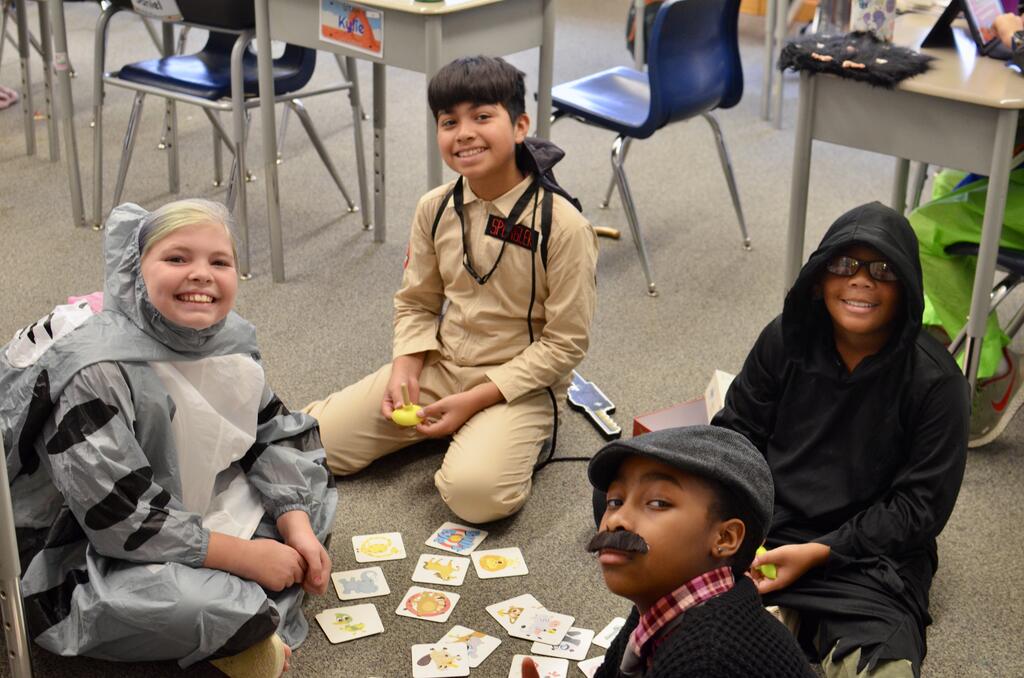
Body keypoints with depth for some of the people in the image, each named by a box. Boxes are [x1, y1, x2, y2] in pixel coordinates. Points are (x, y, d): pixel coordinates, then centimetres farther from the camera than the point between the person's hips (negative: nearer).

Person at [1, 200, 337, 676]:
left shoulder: (231, 338, -7)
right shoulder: (96, 373, -30)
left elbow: (273, 436, 4)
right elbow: (121, 518, -30)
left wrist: (297, 527, -11)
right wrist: (246, 556, -25)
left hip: (194, 505, 8)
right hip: (86, 548, -8)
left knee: (304, 470, 8)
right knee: (182, 602, -35)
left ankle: (230, 608, -5)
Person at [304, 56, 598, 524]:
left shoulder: (563, 225, -18)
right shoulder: (435, 209, -2)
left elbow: (565, 343, -14)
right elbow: (416, 303, 10)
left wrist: (477, 398, -17)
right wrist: (405, 370, -10)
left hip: (519, 383, -5)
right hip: (437, 367, 6)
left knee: (476, 492, -34)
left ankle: (512, 439, 1)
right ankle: (444, 426, 14)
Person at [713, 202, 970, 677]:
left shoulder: (936, 382, -10)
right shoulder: (786, 339, -2)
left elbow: (921, 506, -8)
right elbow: (737, 430, 5)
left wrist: (819, 553, -16)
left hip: (870, 553, -2)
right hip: (764, 528, 2)